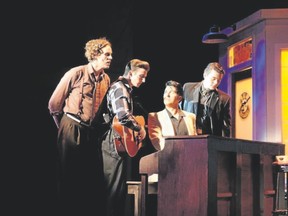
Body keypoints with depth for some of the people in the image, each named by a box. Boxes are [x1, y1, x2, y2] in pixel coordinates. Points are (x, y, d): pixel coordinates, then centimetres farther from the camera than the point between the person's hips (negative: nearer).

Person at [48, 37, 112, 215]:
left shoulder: (106, 79, 8)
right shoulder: (76, 73, -10)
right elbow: (54, 103, -4)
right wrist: (64, 126, 5)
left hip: (91, 132, 6)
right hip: (72, 129, -6)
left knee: (95, 176, 6)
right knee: (70, 175, 3)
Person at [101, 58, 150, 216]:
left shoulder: (126, 89, 19)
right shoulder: (119, 88, -13)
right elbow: (123, 116, -28)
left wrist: (138, 127, 18)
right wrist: (140, 128, -14)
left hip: (121, 143, 10)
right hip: (115, 143, -10)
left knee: (120, 188, 13)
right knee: (115, 189, -6)